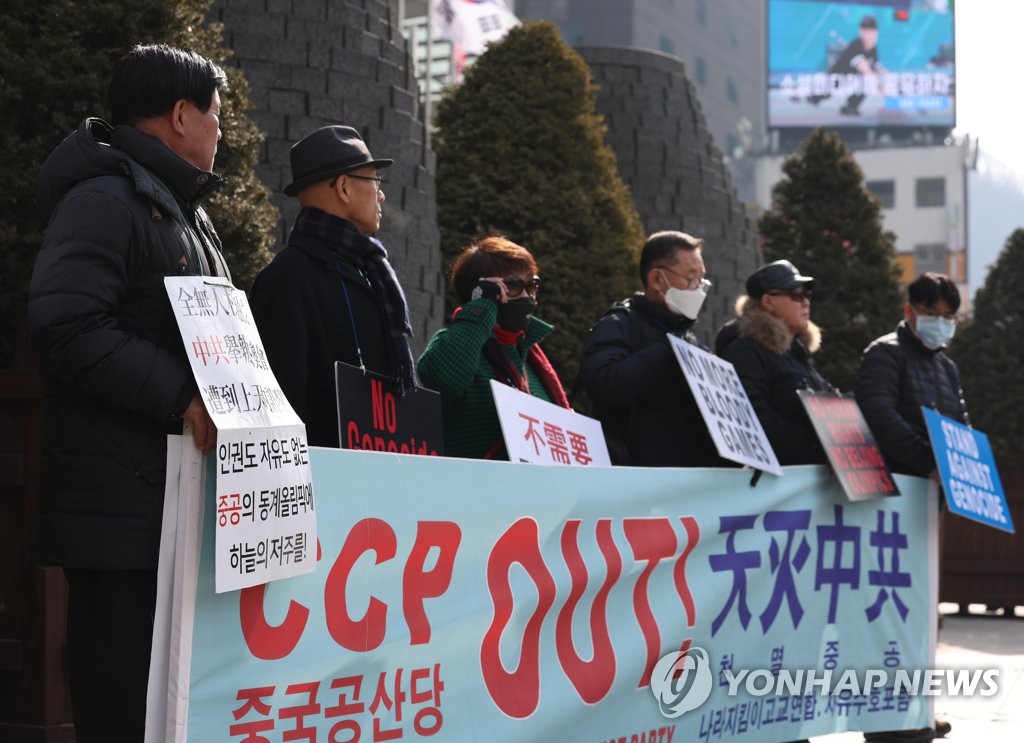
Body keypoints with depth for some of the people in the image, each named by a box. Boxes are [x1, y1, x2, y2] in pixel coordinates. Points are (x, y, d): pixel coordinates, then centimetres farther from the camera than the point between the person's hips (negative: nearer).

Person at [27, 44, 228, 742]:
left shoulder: (184, 212, 23)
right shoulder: (104, 198, -10)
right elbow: (66, 326, -23)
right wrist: (181, 395, -24)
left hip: (181, 496, 10)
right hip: (122, 504, -10)